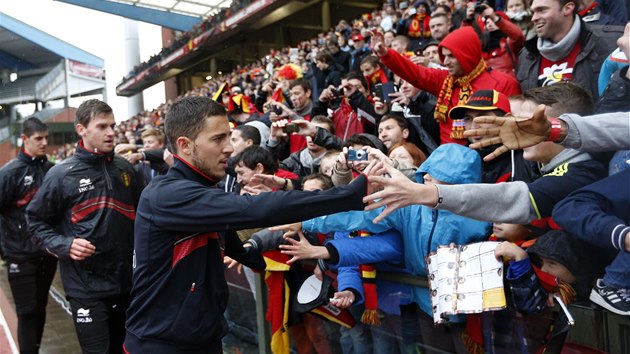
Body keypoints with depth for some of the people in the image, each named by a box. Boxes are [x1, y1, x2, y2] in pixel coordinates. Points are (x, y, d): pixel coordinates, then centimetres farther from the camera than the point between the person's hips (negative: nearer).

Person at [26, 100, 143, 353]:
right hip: (86, 285, -5)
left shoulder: (125, 169, 6)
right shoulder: (62, 175, -8)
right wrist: (63, 246, -15)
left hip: (125, 280, 5)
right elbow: (36, 220, 0)